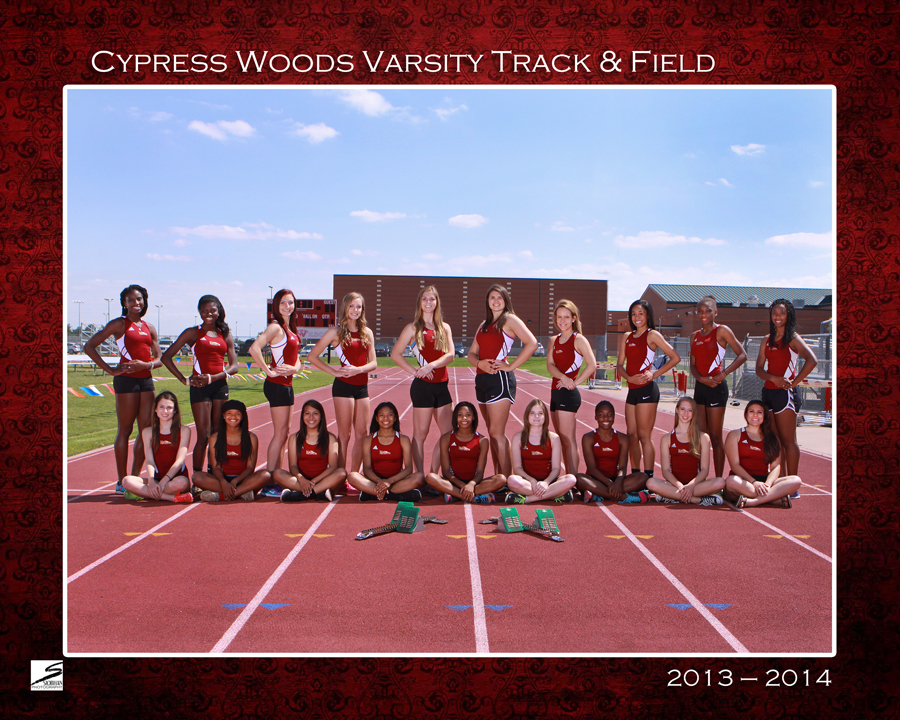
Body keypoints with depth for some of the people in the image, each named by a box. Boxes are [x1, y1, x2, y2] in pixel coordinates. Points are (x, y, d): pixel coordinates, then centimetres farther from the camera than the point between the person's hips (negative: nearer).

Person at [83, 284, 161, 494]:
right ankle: (121, 482, 5)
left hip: (146, 380, 6)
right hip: (127, 380, -6)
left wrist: (147, 364, -9)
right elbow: (89, 346, -5)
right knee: (125, 431, -2)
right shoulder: (119, 324, 0)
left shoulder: (149, 327, 15)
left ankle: (135, 477, 13)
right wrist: (110, 370, -10)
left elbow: (159, 358, 13)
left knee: (146, 430, 4)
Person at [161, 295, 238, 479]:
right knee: (204, 436, -8)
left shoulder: (225, 335, 12)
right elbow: (166, 357, 1)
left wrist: (213, 377, -10)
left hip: (220, 386, 4)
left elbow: (234, 366, 6)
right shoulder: (193, 333, 3)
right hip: (200, 387, -4)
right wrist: (184, 379, -6)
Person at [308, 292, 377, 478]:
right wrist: (335, 372, -9)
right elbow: (312, 356, -3)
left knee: (361, 435, 6)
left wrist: (358, 369, -11)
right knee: (344, 435, -2)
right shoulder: (336, 332, -2)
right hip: (343, 386, -5)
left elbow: (373, 363, 8)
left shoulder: (367, 332, 11)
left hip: (362, 386, 5)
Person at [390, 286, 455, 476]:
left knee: (448, 433, 5)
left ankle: (433, 474, 16)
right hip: (423, 386, -5)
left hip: (442, 385, 5)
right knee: (420, 434, 0)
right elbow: (395, 354, -3)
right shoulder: (413, 328, 1)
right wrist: (414, 371, -11)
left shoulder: (444, 328, 12)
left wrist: (432, 365, -16)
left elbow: (450, 355, 0)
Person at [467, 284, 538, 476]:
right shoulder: (484, 325, 20)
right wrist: (479, 363, -7)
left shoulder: (510, 320, -2)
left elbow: (532, 343, -14)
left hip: (500, 379, -8)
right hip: (482, 379, 8)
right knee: (493, 433, 9)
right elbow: (472, 353, 16)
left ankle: (507, 480, -8)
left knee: (497, 432, -11)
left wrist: (511, 366, -14)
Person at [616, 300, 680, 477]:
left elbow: (675, 358, -6)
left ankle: (648, 478, -4)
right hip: (632, 390, 7)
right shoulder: (626, 337, 16)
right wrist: (629, 377, -8)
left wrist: (654, 375, -12)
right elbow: (620, 364, 12)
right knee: (631, 435, 8)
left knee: (644, 436, -7)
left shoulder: (652, 335, -3)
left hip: (647, 389, -7)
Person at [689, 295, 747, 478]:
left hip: (716, 387, -6)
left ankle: (718, 481, 2)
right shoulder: (695, 336, 15)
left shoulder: (721, 331, -4)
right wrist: (701, 378, -8)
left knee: (715, 437, -4)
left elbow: (742, 355, -9)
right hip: (700, 387, 6)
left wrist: (723, 374, -17)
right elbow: (693, 365, 13)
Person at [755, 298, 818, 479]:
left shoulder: (792, 338, -4)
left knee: (788, 441, -5)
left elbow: (812, 360, -19)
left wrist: (794, 382, -16)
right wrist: (773, 378, -11)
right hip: (768, 391, 7)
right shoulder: (767, 340, 14)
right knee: (775, 441, 8)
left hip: (785, 393, -7)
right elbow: (759, 368, 8)